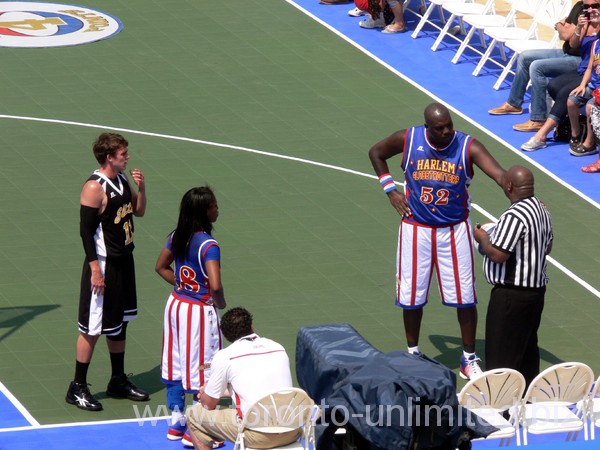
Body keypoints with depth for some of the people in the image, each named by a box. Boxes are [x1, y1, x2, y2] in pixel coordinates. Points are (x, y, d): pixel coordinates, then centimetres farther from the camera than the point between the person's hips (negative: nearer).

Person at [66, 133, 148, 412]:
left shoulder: (122, 179, 5)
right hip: (104, 264, -9)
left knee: (119, 324, 18)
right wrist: (95, 270, -22)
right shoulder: (95, 187, -20)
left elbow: (139, 211, 17)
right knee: (93, 328, -2)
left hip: (124, 262, 9)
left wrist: (141, 188, -3)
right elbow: (85, 230, -20)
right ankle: (77, 389, 7)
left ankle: (118, 382, 30)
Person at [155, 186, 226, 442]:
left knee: (174, 365, 15)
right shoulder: (208, 245, -23)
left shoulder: (177, 237, -1)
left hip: (176, 304, 7)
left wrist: (182, 286, 11)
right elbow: (215, 285, -30)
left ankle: (176, 423, 25)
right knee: (201, 369, 4)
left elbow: (161, 267, 14)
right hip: (200, 312, -7)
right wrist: (220, 303, -10)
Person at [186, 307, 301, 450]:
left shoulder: (224, 356, -1)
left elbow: (209, 404, 9)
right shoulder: (278, 348, 14)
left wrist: (204, 392, 34)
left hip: (259, 436, -6)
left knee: (194, 415, 13)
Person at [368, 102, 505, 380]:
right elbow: (376, 153, 8)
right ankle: (413, 353, 29)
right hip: (416, 229, 1)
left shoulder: (469, 147, -16)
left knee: (464, 297, 2)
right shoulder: (408, 139, -11)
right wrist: (390, 190, 1)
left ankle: (469, 360, 17)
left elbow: (500, 176, -29)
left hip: (454, 230, -1)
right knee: (411, 297, 9)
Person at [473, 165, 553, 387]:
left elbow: (498, 254, -24)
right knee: (527, 346, 20)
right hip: (536, 288, 10)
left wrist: (482, 238, -7)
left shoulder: (514, 215, -24)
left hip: (512, 294, -10)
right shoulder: (541, 209, 7)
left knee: (500, 355, -2)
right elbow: (547, 247, 19)